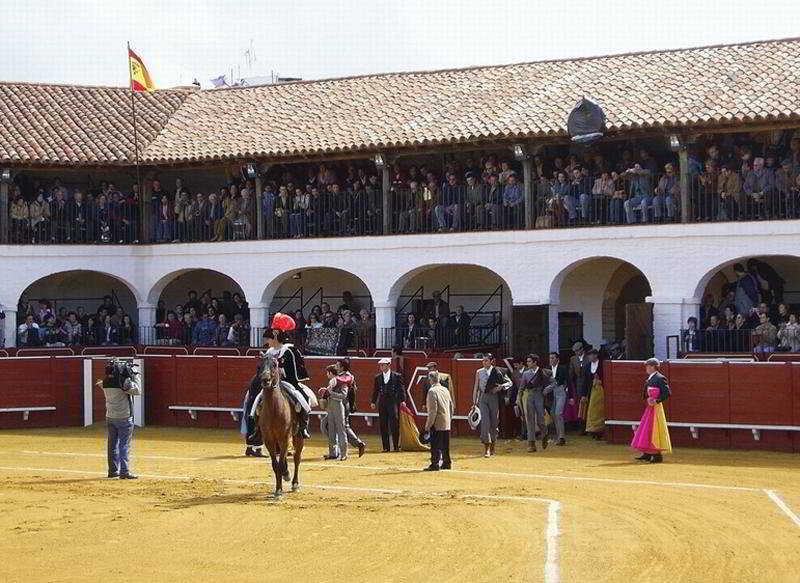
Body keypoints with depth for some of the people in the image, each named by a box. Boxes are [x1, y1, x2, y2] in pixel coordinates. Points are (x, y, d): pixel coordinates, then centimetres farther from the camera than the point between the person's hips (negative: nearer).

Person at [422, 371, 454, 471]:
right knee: (445, 445, 15)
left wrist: (428, 424, -14)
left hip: (437, 423, -8)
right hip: (447, 424, 8)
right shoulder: (446, 390, 10)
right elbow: (451, 407, 15)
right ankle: (447, 463, 20)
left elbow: (433, 411, -17)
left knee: (435, 445, -5)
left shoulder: (432, 391, -13)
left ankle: (435, 464, -6)